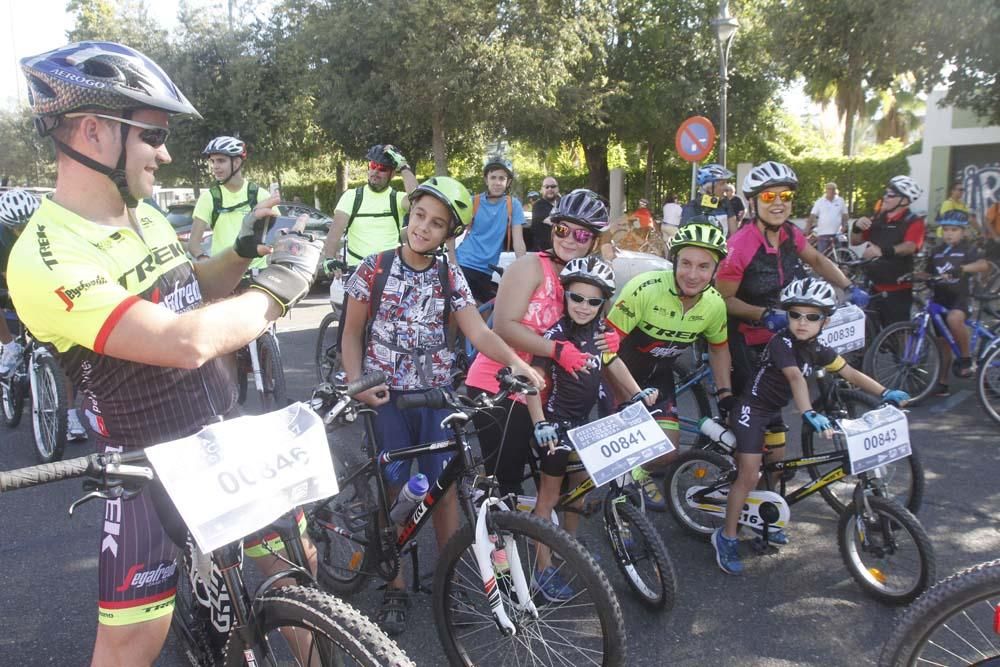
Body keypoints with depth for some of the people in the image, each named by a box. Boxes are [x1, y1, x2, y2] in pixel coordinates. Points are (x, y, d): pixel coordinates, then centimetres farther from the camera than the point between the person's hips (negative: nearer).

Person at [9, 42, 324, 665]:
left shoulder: (148, 218, 2)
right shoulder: (46, 257, -24)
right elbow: (187, 342, -35)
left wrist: (246, 248, 2)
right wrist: (280, 284, -22)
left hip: (230, 433, 7)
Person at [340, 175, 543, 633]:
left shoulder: (450, 277, -1)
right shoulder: (374, 269, -4)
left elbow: (478, 332, -10)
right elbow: (352, 333, 1)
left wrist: (515, 361, -27)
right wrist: (357, 384, -13)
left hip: (436, 393, 1)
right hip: (387, 394, -1)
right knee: (395, 489, 3)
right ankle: (395, 587, 20)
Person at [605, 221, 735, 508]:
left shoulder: (715, 304, -14)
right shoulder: (644, 288, -32)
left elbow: (718, 347, 6)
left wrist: (725, 394, 2)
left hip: (658, 374, 4)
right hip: (622, 369, -4)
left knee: (666, 452, -1)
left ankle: (638, 472, 34)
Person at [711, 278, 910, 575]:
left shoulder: (817, 350, 0)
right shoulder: (782, 342, -24)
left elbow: (850, 373, 3)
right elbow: (795, 378, -38)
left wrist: (885, 392, -8)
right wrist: (810, 414, -50)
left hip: (773, 411, 8)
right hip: (751, 409, -8)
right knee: (749, 477, -10)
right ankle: (727, 537, 1)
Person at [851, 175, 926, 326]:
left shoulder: (913, 221, -8)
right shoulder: (877, 218, 9)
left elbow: (910, 246, -26)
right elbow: (855, 241, 13)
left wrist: (884, 250, -46)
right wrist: (857, 226, -9)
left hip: (898, 290, -5)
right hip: (873, 287, 5)